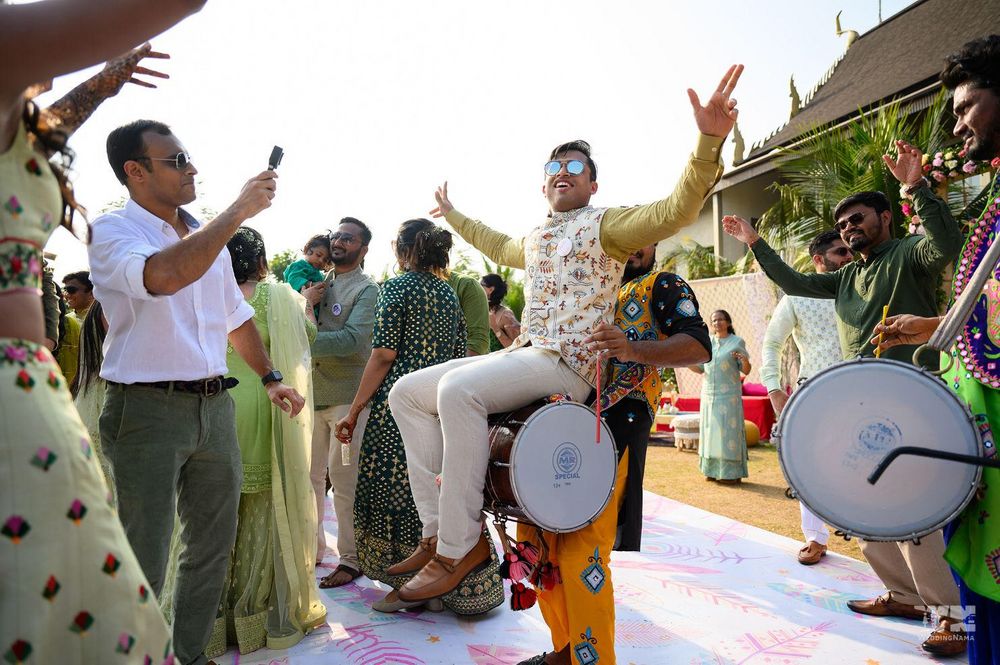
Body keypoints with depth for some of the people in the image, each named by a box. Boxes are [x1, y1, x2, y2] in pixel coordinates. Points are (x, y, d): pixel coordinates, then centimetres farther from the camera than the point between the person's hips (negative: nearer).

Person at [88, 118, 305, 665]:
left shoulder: (209, 236, 14)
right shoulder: (111, 232, -7)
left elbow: (236, 316, 23)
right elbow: (163, 276, -30)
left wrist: (271, 378, 20)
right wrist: (239, 211, -25)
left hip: (214, 405, 7)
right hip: (147, 410, -7)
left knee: (213, 547, 15)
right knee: (144, 563, 1)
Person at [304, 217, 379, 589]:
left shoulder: (367, 289, -3)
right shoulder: (317, 283, 16)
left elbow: (354, 339, -18)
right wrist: (302, 303, -7)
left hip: (347, 394, -6)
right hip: (311, 392, 6)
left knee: (344, 477, -3)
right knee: (308, 474, 11)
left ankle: (351, 558, 8)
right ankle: (312, 547, 27)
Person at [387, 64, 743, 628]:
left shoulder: (605, 224, 2)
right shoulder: (535, 238, 24)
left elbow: (676, 210, -16)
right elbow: (502, 248, 48)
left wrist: (709, 141, -31)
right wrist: (454, 216, 56)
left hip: (568, 365, -8)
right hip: (520, 356, 8)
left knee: (457, 387, -33)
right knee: (408, 392, 0)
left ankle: (461, 545, -24)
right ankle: (438, 528, -7)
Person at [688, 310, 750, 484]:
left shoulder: (737, 342, 0)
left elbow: (746, 371, -1)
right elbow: (700, 368, 13)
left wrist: (745, 361, -22)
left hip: (729, 394, -4)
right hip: (709, 393, 4)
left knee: (728, 430, -5)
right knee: (710, 429, 5)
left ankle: (731, 473, -1)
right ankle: (712, 470, 12)